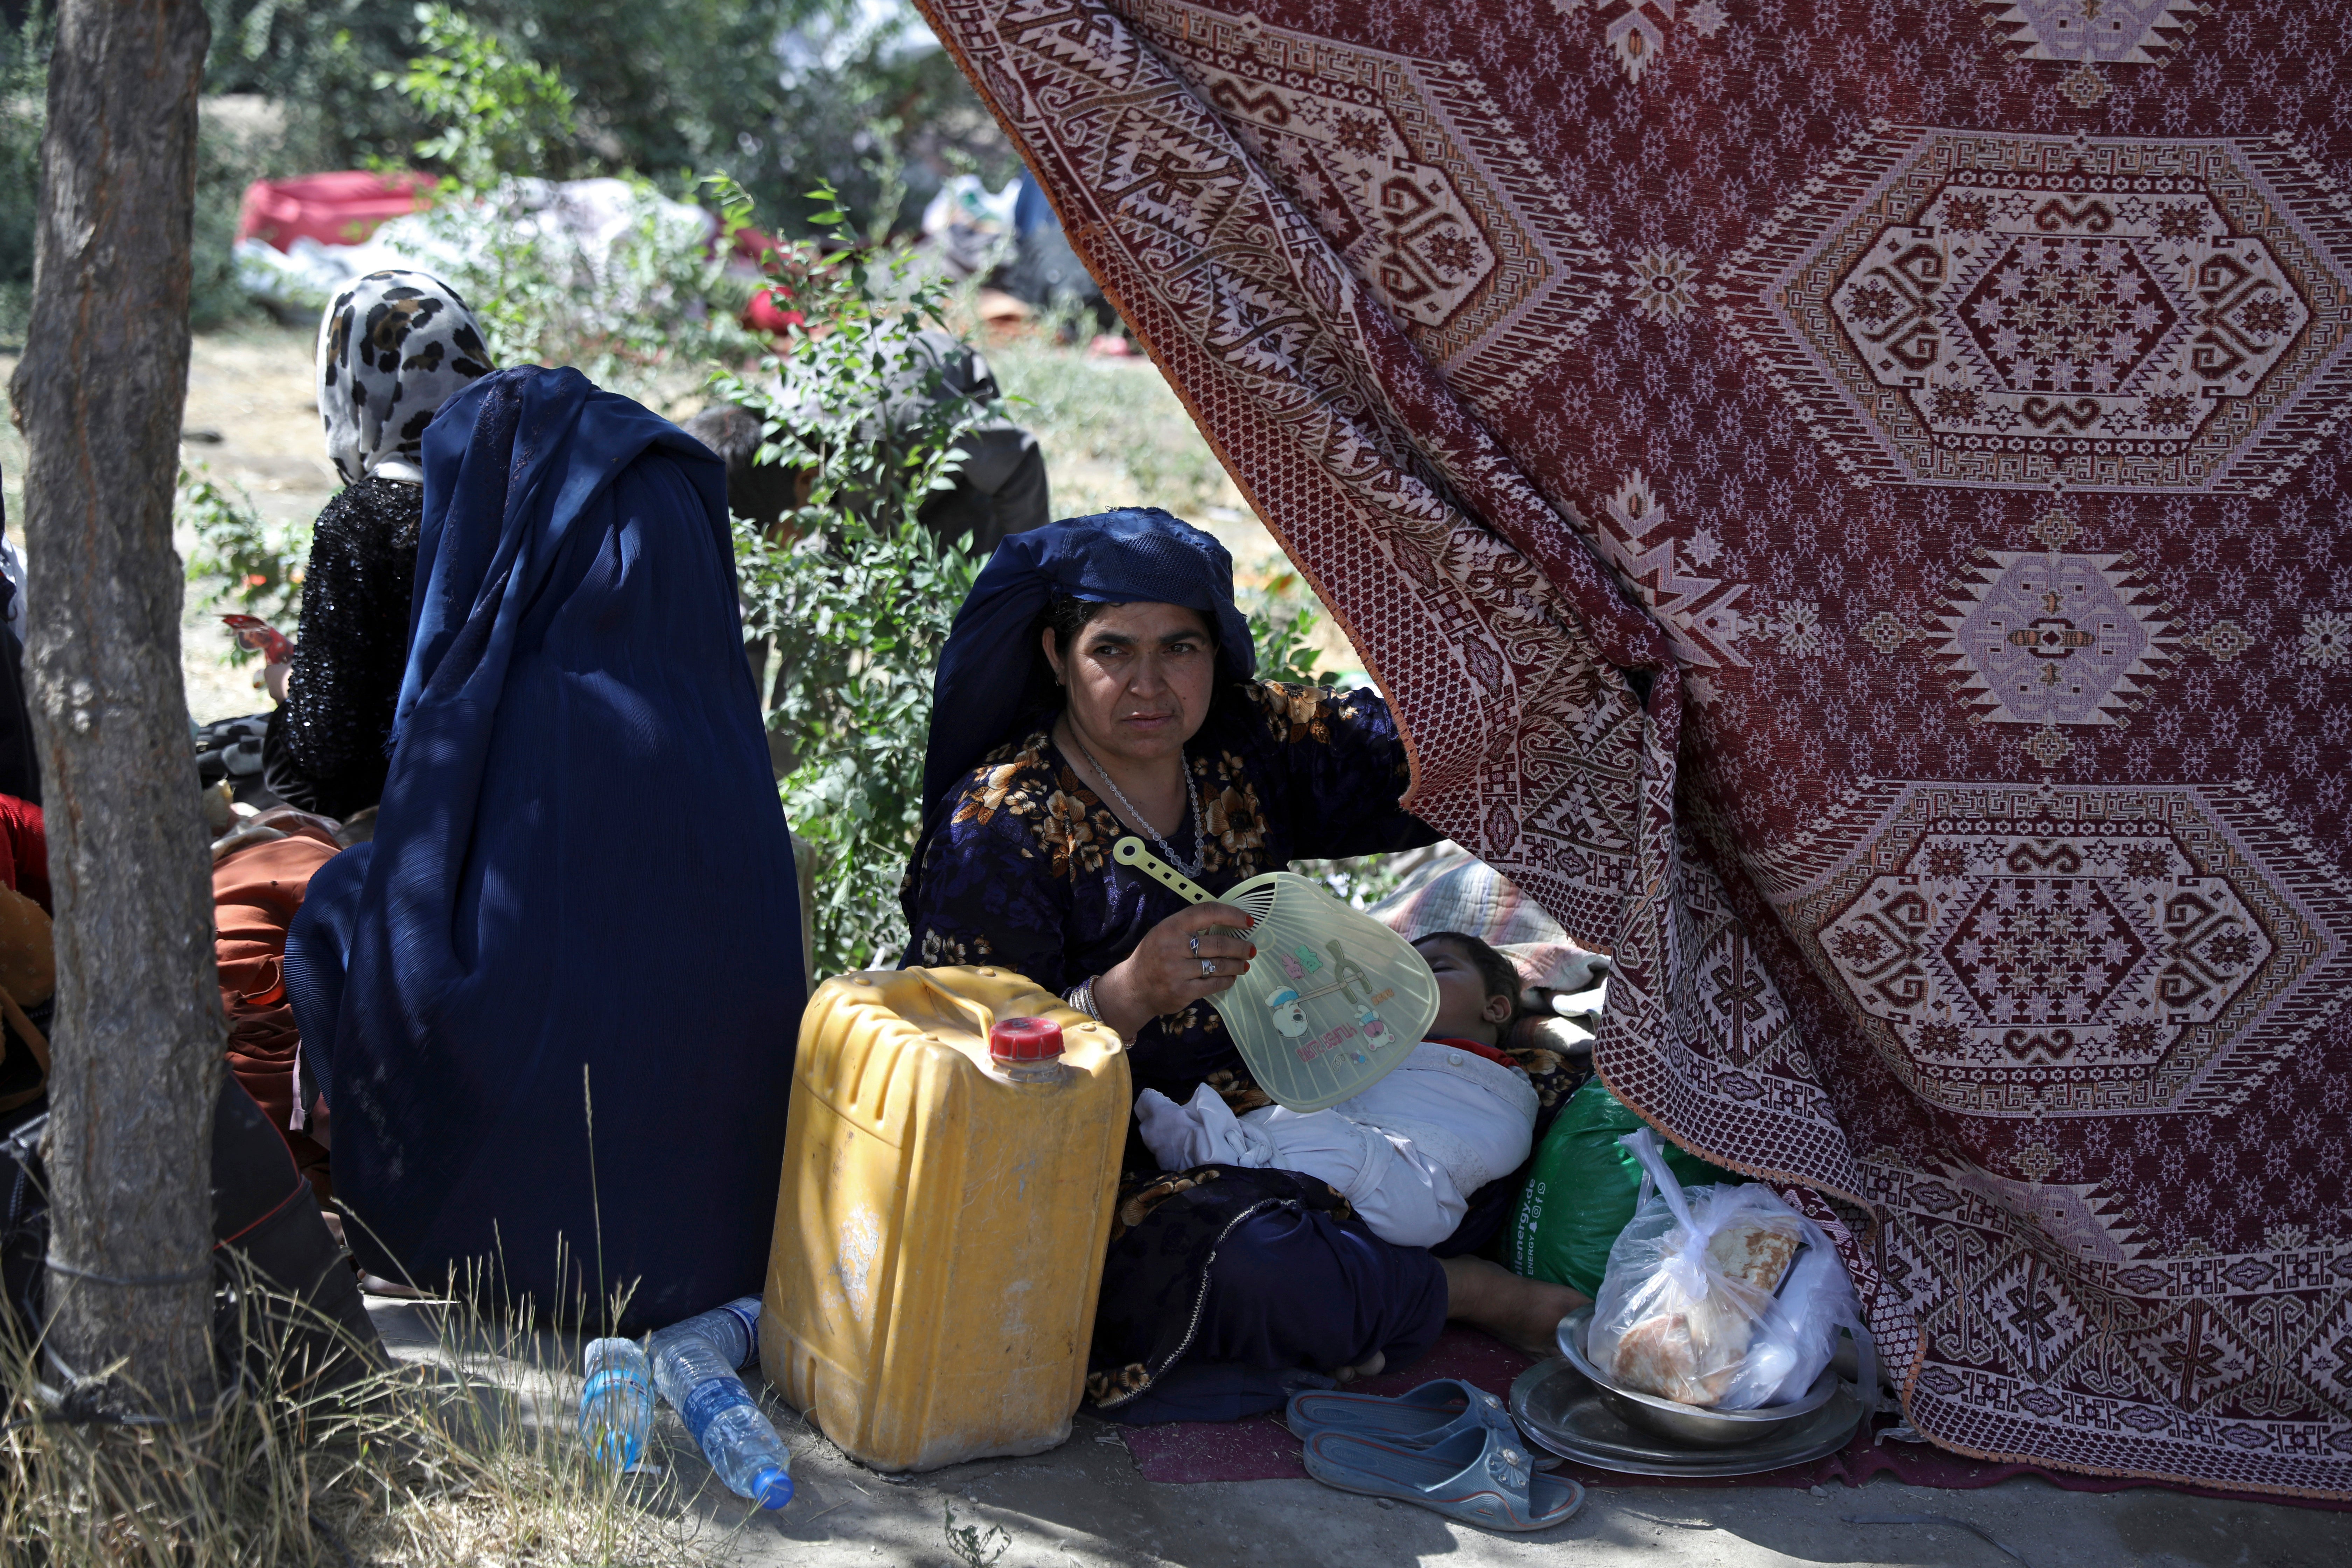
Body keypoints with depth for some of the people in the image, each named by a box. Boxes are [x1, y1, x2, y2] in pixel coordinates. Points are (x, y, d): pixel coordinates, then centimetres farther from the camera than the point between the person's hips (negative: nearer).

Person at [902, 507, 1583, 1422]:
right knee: (1262, 1272, -34)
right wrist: (1124, 996, -35)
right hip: (1101, 1162, -6)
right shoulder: (997, 827, -13)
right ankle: (1469, 1294, -6)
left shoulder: (1250, 746, 3)